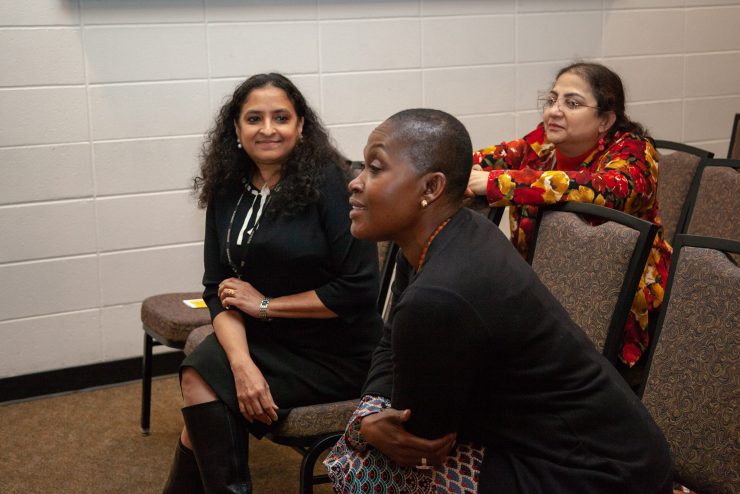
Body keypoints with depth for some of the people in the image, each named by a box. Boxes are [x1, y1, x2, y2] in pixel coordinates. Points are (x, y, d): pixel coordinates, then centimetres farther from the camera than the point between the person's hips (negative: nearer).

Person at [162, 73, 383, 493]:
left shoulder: (330, 183, -13)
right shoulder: (227, 191, 3)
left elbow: (359, 288, -16)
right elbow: (219, 290, 0)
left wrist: (265, 304, -12)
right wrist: (241, 363, -18)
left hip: (335, 352, -4)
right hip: (259, 339, 4)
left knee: (204, 390, -22)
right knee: (198, 376, -24)